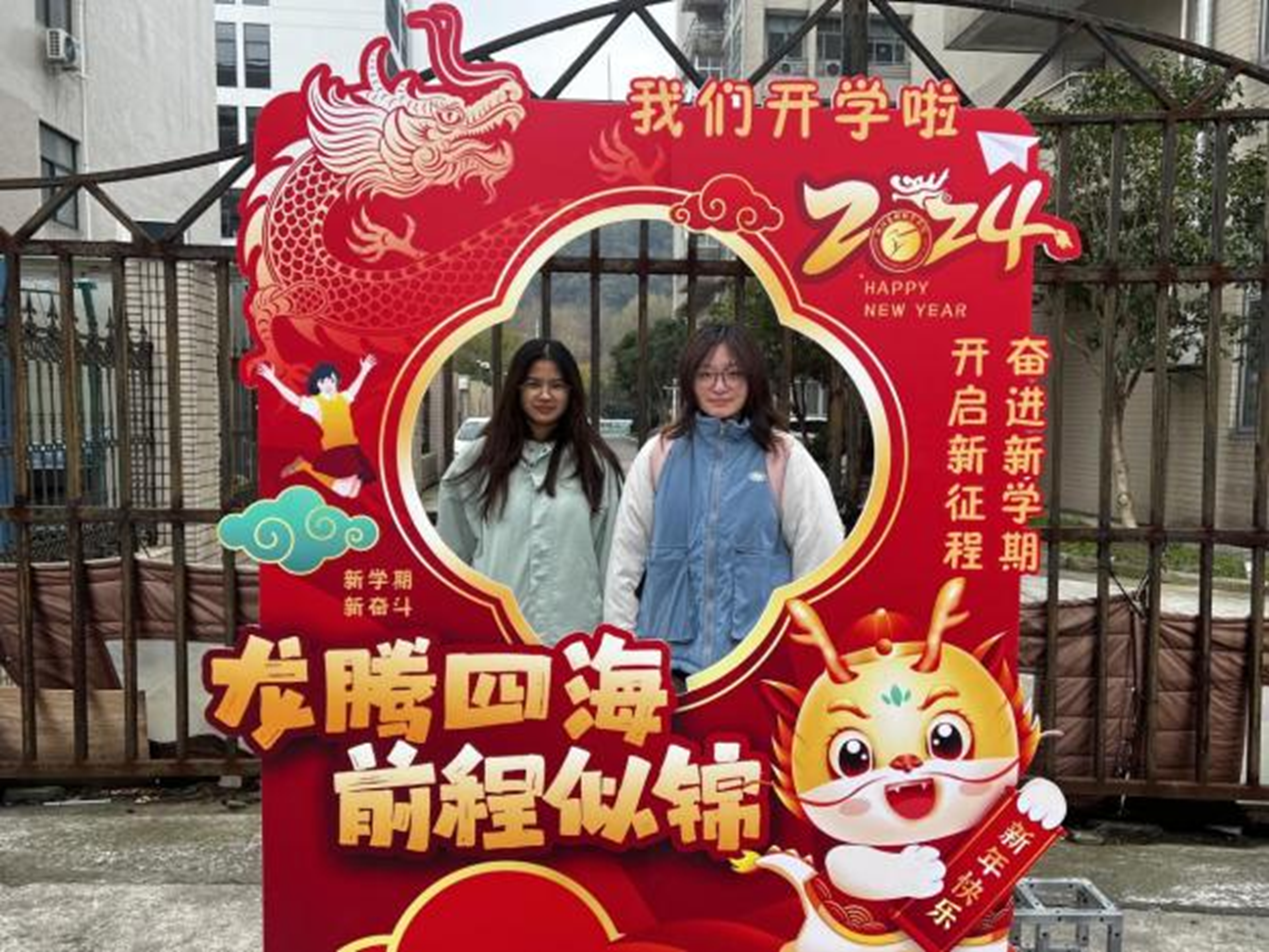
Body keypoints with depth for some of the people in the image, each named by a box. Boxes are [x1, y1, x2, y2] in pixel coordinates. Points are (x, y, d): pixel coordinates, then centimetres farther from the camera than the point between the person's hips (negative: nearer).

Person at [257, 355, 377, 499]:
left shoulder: (343, 398, 14)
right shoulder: (314, 402, -1)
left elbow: (354, 388, 33)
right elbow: (293, 398, -11)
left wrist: (364, 370, 40)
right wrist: (273, 379, -19)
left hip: (351, 448, 6)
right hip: (333, 451, -6)